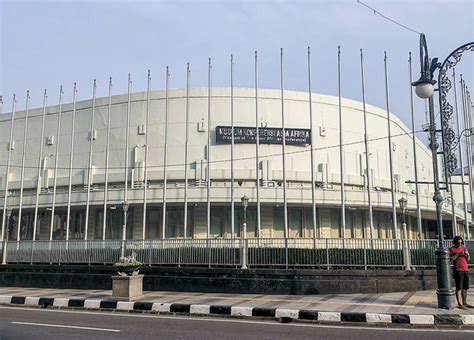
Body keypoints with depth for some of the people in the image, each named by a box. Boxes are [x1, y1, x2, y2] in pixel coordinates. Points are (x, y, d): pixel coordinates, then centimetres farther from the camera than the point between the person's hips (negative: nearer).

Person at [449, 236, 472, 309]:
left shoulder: (464, 247, 14)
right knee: (459, 288, -7)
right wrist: (458, 254, -18)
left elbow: (468, 259, 16)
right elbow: (451, 259, -13)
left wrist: (467, 255, -5)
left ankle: (465, 303, 16)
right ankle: (460, 304, -6)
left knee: (465, 288, 8)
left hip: (466, 270, 6)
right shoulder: (451, 249, -1)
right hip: (458, 271, -6)